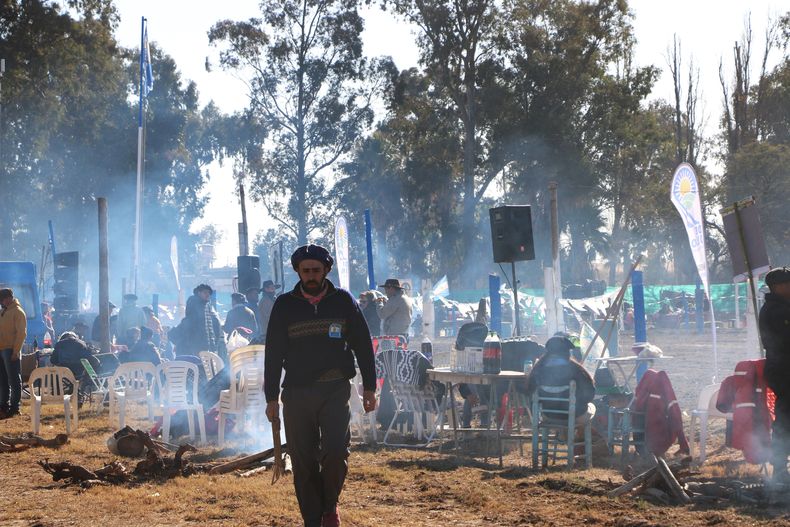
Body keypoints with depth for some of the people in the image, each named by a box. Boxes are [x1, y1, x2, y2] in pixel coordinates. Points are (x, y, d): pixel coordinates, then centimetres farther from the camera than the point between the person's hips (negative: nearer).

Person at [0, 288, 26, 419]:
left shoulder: (17, 312, -7)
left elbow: (21, 333, -13)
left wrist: (16, 351, -18)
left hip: (11, 351, -8)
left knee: (14, 380, -3)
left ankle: (14, 408, -1)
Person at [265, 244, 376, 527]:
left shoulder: (343, 301, 5)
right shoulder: (284, 305, 5)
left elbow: (363, 345, 9)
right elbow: (273, 353, 7)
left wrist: (369, 387, 5)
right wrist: (271, 397, 3)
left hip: (335, 390, -1)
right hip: (296, 394, 1)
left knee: (335, 452, -15)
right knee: (303, 462, 1)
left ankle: (330, 504, 10)